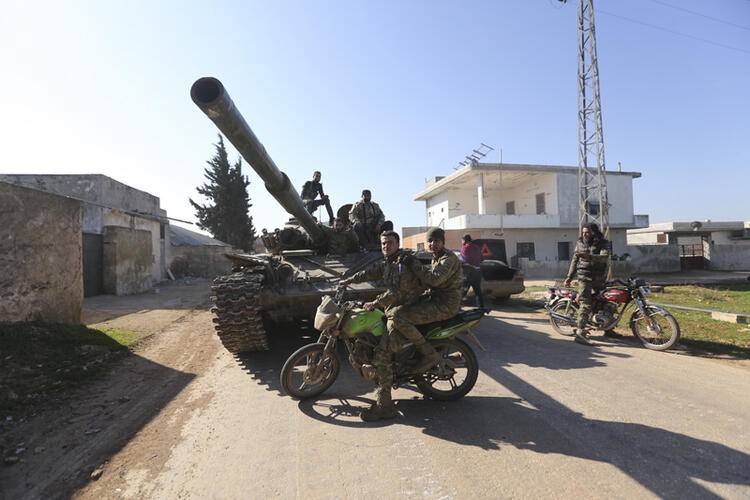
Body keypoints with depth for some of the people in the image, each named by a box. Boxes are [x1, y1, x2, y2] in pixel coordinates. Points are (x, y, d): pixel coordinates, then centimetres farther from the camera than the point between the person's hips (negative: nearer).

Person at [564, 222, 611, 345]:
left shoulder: (603, 243, -1)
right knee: (586, 304, -15)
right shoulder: (579, 243, 6)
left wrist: (589, 257, -38)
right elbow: (574, 260, 13)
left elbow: (605, 257, -21)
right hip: (584, 276, -2)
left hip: (599, 278, 2)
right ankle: (580, 332, -22)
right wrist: (569, 277, 10)